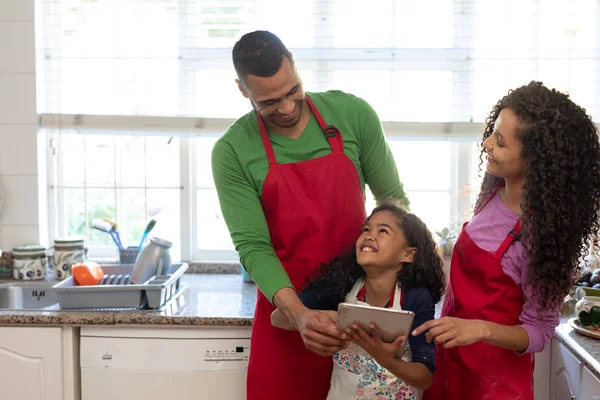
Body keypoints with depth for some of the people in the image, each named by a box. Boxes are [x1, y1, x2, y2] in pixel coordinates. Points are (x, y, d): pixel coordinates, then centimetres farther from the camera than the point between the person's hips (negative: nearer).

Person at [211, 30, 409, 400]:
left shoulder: (353, 114, -5)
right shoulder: (232, 152, -9)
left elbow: (393, 198, 3)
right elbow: (252, 246, -12)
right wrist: (298, 312, -26)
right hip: (287, 308, -1)